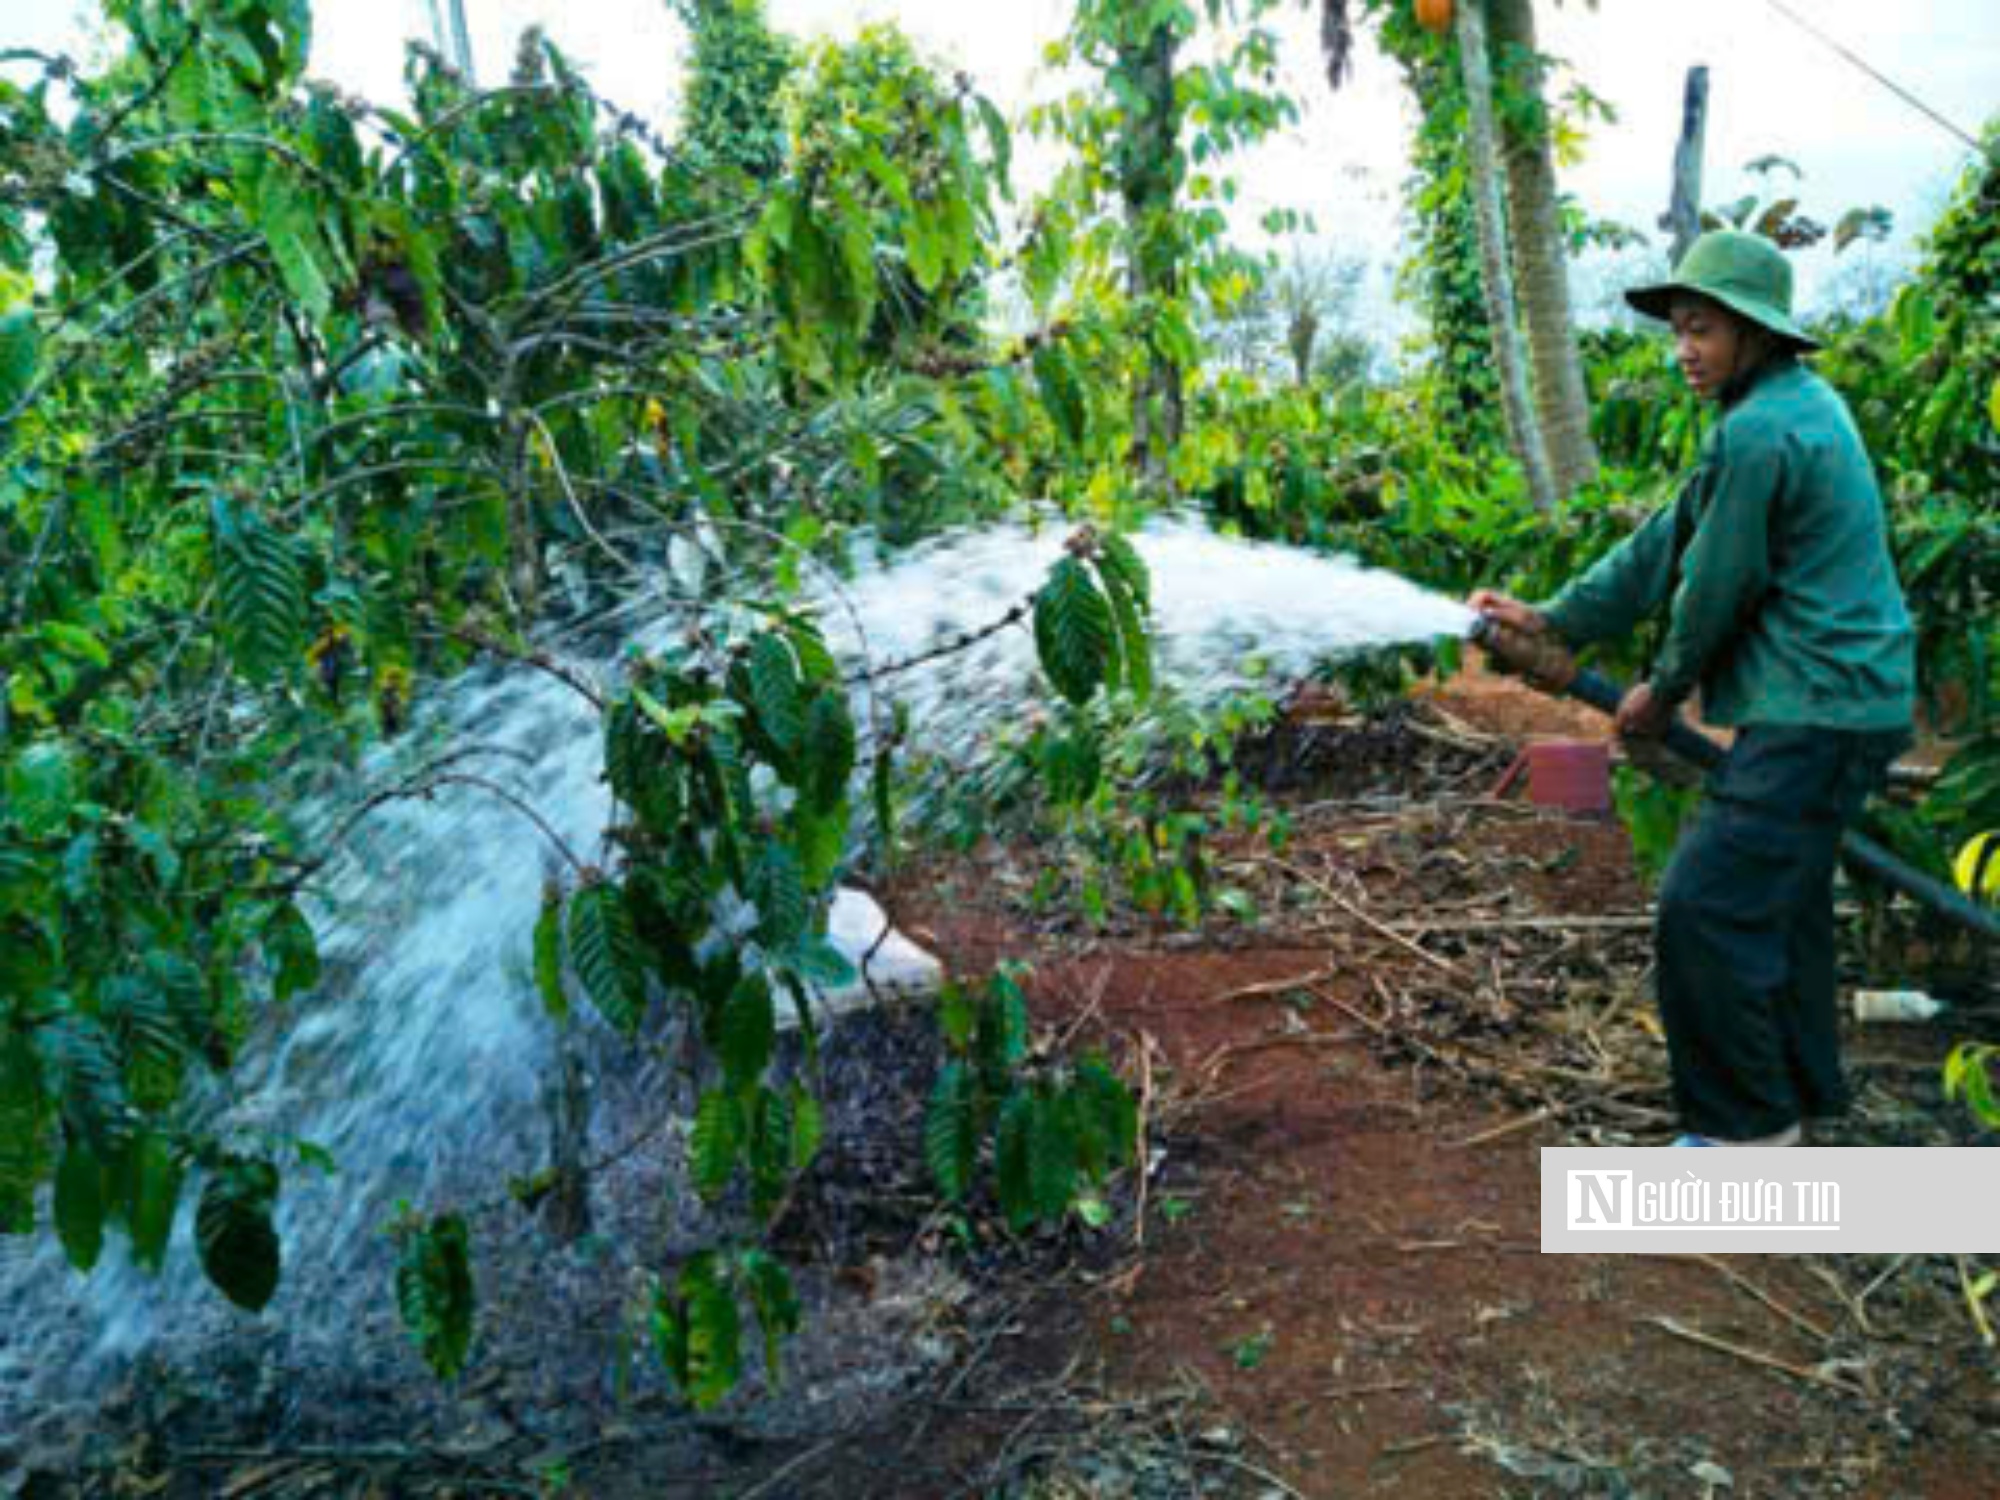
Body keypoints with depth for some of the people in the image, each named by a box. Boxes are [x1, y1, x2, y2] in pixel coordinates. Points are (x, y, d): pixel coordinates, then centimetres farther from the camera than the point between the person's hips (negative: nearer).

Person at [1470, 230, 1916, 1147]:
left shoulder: (1758, 432, -19)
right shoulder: (1798, 403, 15)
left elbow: (1715, 589, -12)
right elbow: (1670, 540, 14)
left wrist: (1664, 693, 5)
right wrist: (1551, 618, 11)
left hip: (1816, 713, -11)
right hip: (1836, 702, 11)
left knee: (1705, 908, -11)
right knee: (1783, 898, 20)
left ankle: (1747, 1120, 4)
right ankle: (1801, 1093, 35)